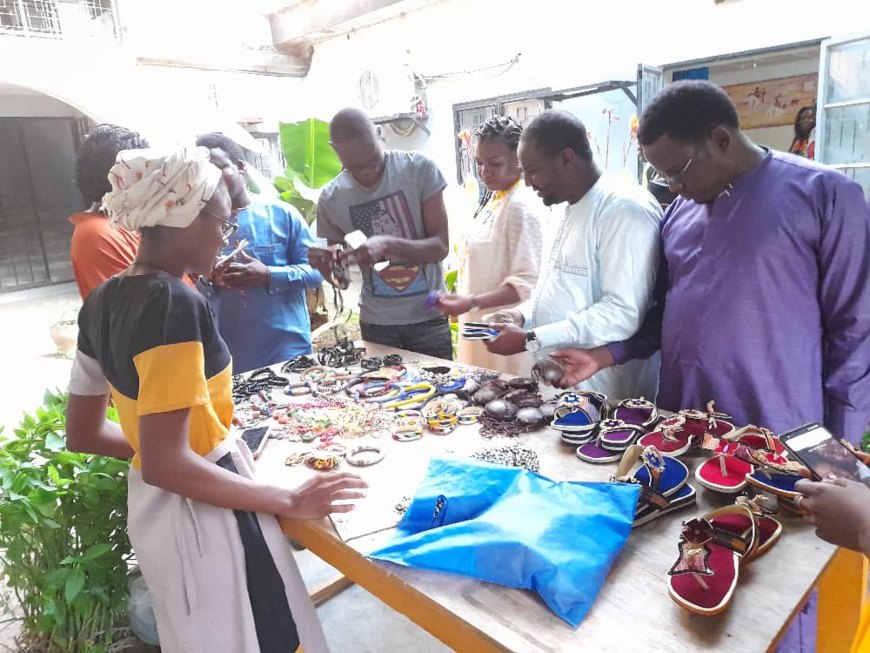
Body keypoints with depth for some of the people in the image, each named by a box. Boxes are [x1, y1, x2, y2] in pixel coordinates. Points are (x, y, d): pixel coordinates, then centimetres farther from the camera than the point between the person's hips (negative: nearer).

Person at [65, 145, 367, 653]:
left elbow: (82, 434, 9)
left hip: (151, 510, 9)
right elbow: (164, 464, -28)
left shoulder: (102, 302, 2)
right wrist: (291, 502, -21)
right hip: (202, 516, -9)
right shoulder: (175, 303, -25)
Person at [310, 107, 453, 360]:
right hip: (376, 324, 2)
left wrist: (388, 245, -27)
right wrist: (325, 265, -17)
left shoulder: (419, 168, -9)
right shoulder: (331, 199, -3)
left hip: (428, 318, -1)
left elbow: (440, 247, -11)